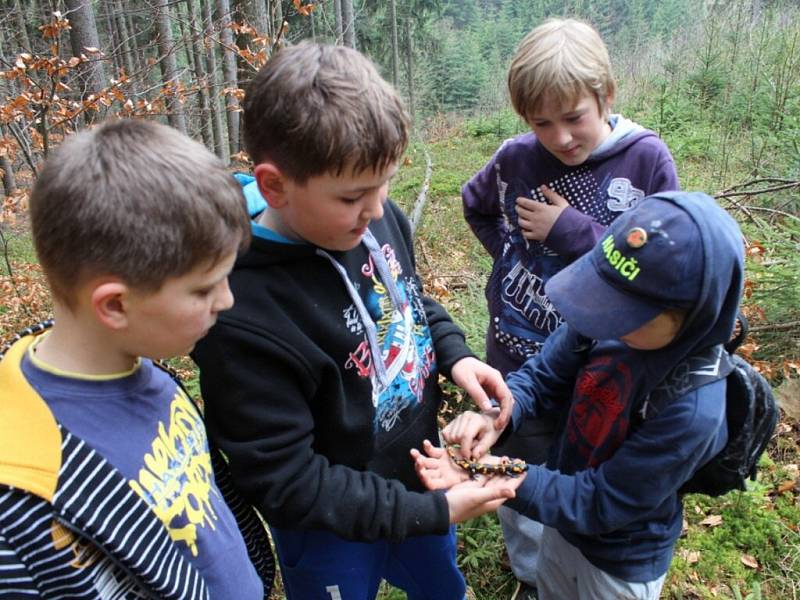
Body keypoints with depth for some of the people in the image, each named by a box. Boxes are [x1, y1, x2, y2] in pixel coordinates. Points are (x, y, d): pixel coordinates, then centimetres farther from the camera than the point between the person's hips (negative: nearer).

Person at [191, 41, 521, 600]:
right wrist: (432, 511, -23)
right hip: (332, 530, -5)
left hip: (420, 477, 6)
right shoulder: (243, 315, -35)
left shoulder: (379, 218, -15)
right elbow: (285, 480, -26)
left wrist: (456, 355, -13)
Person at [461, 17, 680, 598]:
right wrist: (509, 252, -2)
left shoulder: (647, 159, -13)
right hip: (520, 354, 2)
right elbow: (476, 204, 13)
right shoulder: (516, 158, -8)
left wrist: (571, 230, -21)